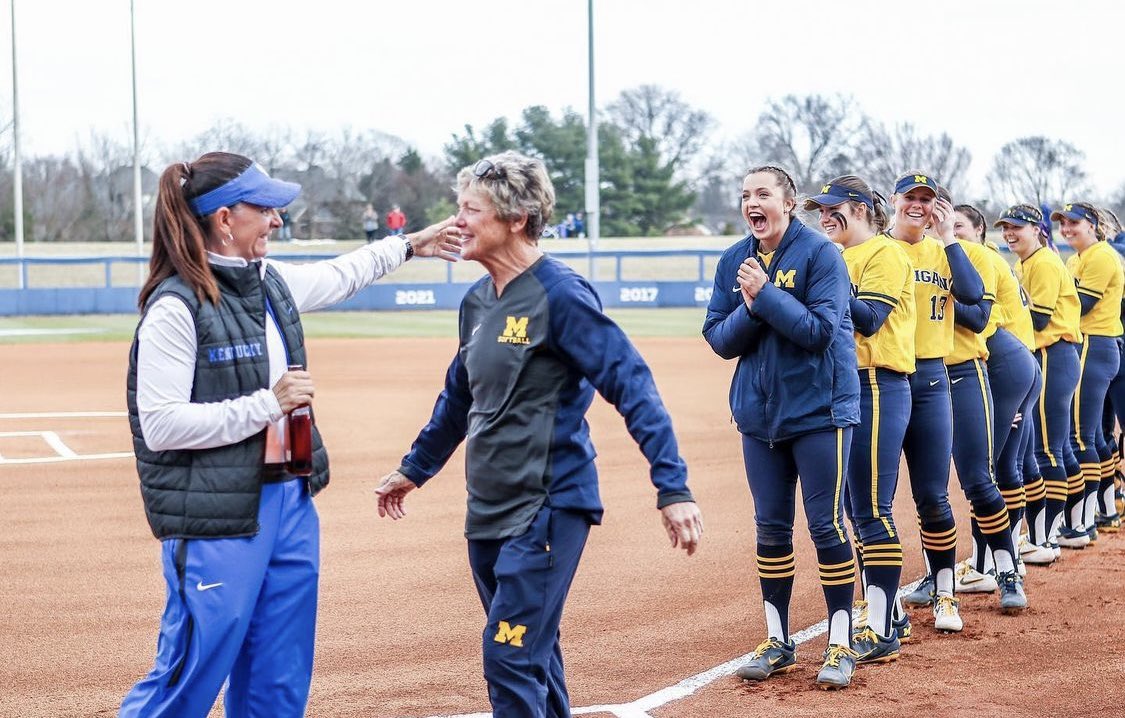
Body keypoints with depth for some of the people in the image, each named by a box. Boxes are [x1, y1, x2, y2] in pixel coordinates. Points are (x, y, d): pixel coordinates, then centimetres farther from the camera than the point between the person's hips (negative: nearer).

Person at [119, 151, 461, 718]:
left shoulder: (273, 282, 8)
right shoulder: (176, 307, -16)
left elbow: (337, 277, 31)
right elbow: (160, 425, -19)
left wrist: (405, 246, 38)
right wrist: (267, 404, -18)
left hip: (290, 503, 8)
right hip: (216, 523, -8)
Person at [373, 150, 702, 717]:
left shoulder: (559, 294, -15)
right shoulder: (478, 300, 10)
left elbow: (631, 385, -18)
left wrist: (672, 488, -24)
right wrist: (414, 469, 34)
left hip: (550, 507, -8)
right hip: (488, 510, 8)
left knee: (511, 660, -12)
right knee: (532, 656, 17)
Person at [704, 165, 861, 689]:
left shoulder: (819, 253, -9)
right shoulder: (733, 261, 6)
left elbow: (820, 329, -17)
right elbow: (718, 338, 3)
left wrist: (765, 294, -20)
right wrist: (750, 310, -15)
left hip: (819, 410, -5)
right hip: (760, 411, 5)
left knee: (826, 526, -3)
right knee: (771, 527, 10)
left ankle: (840, 644, 6)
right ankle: (777, 641, 21)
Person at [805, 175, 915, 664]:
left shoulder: (886, 254, -7)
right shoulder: (836, 259, 18)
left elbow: (868, 319, -18)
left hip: (877, 389, -9)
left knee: (870, 511, -8)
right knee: (855, 510, 12)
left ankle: (880, 633, -5)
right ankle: (887, 615, 22)